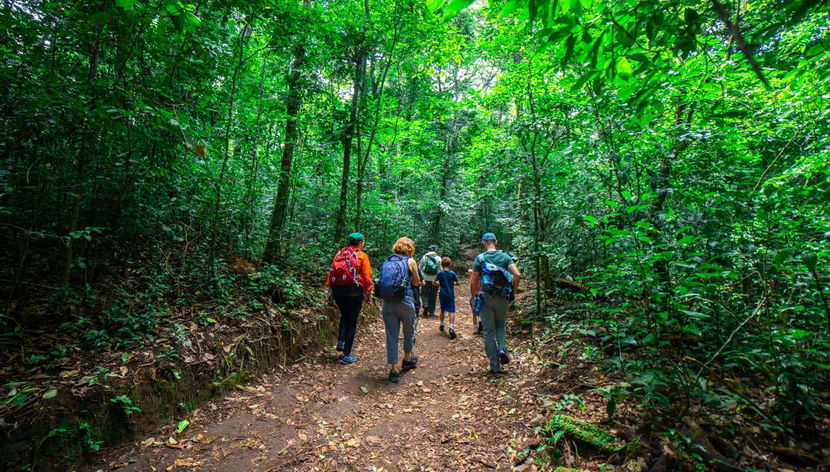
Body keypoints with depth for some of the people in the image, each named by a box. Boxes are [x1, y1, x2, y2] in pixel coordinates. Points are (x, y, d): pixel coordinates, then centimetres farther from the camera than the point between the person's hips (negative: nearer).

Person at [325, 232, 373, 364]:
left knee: (344, 316, 28)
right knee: (352, 321, 7)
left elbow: (331, 271, 6)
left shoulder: (339, 253, 8)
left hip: (337, 290, 5)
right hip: (354, 292, -5)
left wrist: (330, 288, 10)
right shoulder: (362, 256, -5)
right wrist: (368, 293, 2)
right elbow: (367, 276, -7)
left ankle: (341, 342, 18)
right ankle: (347, 355, 13)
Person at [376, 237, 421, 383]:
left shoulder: (387, 261, 10)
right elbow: (416, 282, 5)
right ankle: (407, 359, 40)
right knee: (409, 331, 21)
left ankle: (394, 369, 15)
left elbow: (382, 281, 9)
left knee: (391, 335, 11)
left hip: (387, 303, 3)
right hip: (405, 302, -3)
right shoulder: (410, 261, -2)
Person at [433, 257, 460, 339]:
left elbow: (434, 283, -5)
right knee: (452, 311, -4)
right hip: (450, 295, -2)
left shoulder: (440, 273, -6)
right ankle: (451, 327, -20)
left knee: (442, 310, 19)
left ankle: (441, 325, 32)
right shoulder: (452, 273, -6)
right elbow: (458, 283, -1)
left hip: (442, 295, 2)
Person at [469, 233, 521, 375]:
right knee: (500, 325, 25)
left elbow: (473, 282, -4)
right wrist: (513, 291, 3)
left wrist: (473, 297, 10)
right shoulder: (505, 257, 2)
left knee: (489, 332, 7)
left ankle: (495, 366, 11)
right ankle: (502, 349, 1)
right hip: (502, 298, 2)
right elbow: (517, 275, -10)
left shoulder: (480, 258, -2)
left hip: (486, 297, -2)